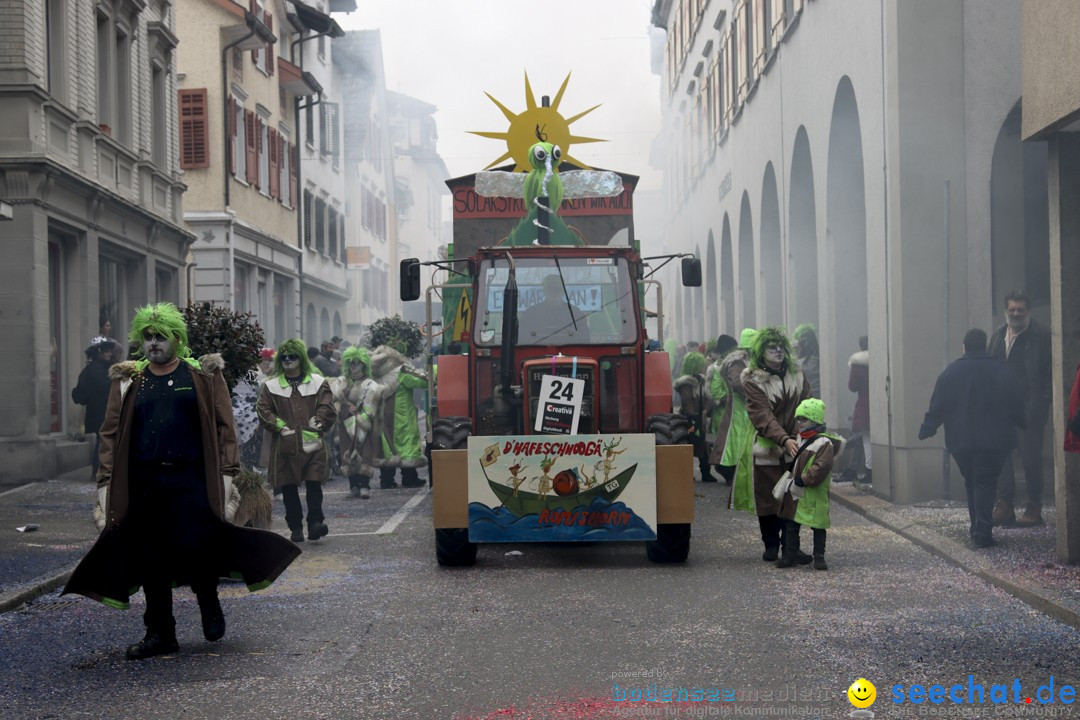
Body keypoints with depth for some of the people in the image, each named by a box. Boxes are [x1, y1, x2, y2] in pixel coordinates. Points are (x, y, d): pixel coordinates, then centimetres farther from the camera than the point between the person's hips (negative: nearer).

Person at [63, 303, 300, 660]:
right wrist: (105, 483, 1)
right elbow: (111, 432, 9)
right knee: (149, 559, 5)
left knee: (193, 550, -10)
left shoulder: (203, 376, 4)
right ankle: (160, 633, 16)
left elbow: (223, 426, 1)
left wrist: (226, 475, -7)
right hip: (143, 482, 3)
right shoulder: (128, 380, 10)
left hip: (190, 479, -3)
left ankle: (210, 606, 20)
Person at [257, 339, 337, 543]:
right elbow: (263, 410, 3)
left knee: (314, 484, -9)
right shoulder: (271, 386, 8)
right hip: (285, 445, 1)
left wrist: (317, 423, -9)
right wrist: (280, 426, -7)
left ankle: (315, 522, -3)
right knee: (289, 488, 4)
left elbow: (327, 407, 4)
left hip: (312, 443, -1)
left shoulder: (317, 382, 8)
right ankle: (295, 527, 11)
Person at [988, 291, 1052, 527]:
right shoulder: (998, 336, 15)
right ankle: (1004, 506, 10)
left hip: (1030, 408, -6)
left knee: (1031, 458, -2)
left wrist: (1044, 401, -13)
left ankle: (1034, 508, 6)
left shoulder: (1041, 336, -3)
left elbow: (1050, 371, -6)